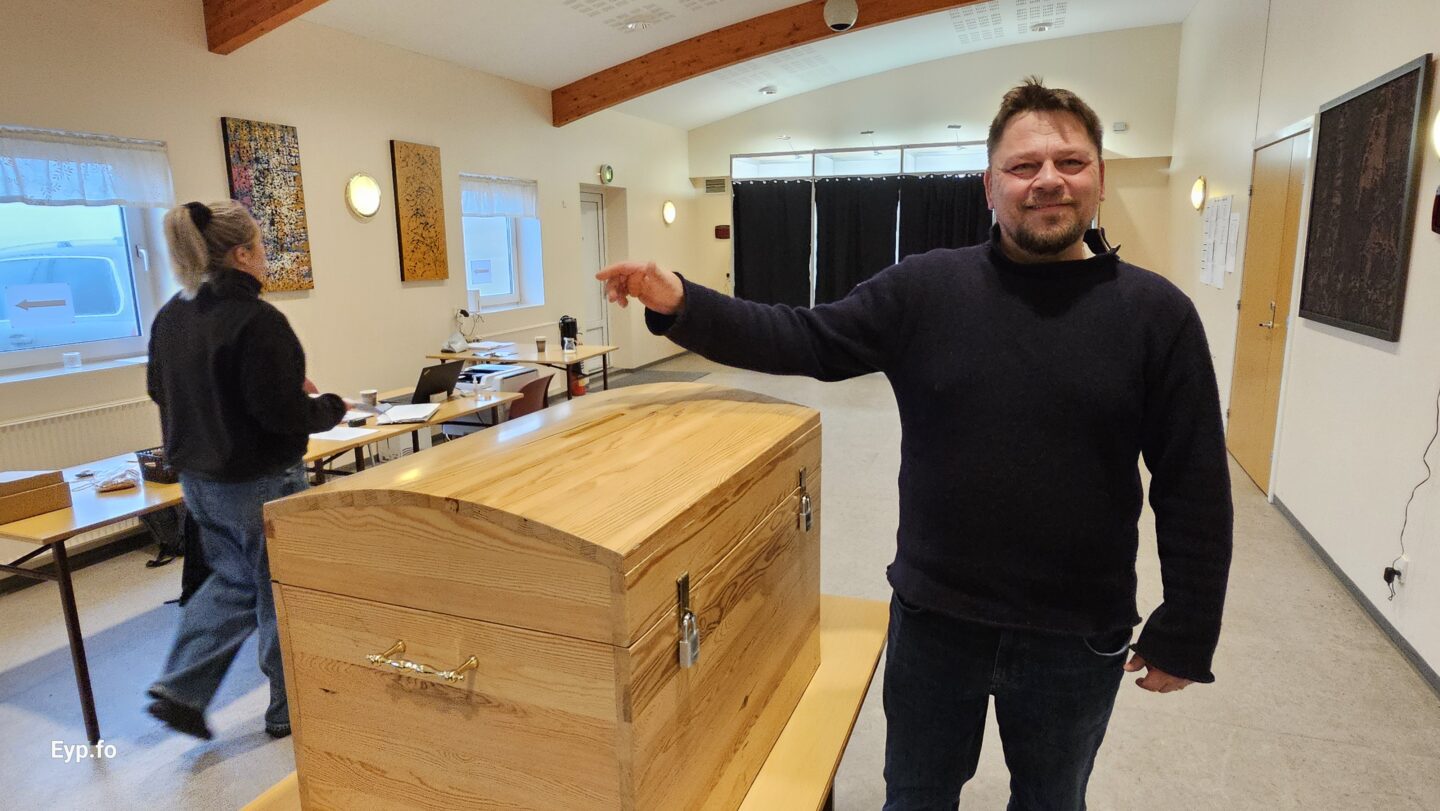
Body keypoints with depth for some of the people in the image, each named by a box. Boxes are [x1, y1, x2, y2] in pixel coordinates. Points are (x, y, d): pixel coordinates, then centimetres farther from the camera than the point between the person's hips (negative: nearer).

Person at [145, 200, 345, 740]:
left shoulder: (171, 316, 3)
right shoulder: (257, 320, -23)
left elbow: (161, 390, 14)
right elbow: (285, 414, -25)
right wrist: (332, 407, -5)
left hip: (198, 478, 8)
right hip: (260, 483, -8)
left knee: (234, 579, 25)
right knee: (282, 593, 10)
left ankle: (180, 689, 21)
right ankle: (290, 708, 25)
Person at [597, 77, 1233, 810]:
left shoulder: (1157, 314, -8)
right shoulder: (924, 289, -6)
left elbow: (1194, 493, -5)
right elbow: (802, 339, -11)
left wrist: (1183, 635, -3)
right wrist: (680, 306, -24)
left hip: (1077, 639, 0)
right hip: (934, 617, 1)